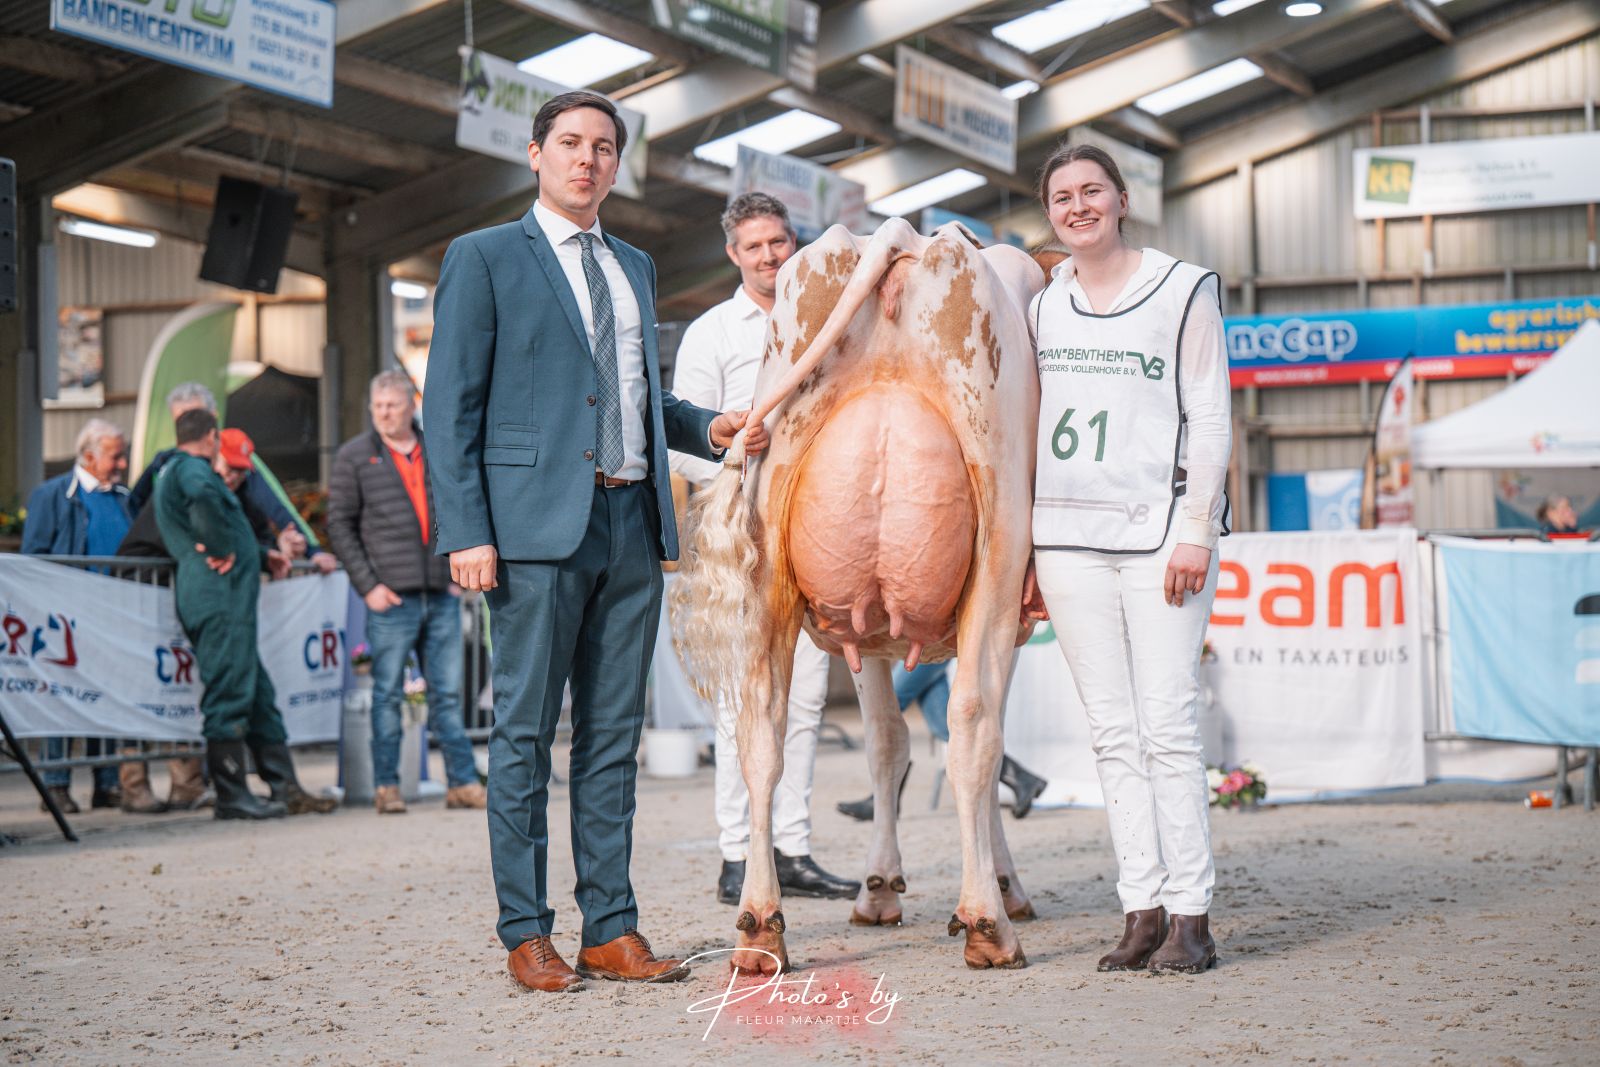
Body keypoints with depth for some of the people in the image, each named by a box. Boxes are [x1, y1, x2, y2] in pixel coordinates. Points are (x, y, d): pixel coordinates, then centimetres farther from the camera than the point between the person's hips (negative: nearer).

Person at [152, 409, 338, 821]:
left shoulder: (172, 471, 27)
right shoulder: (191, 468, -6)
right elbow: (203, 499, -31)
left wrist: (261, 555, 29)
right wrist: (222, 549, -21)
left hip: (226, 598, 11)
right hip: (219, 593, -11)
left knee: (258, 695, 11)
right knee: (229, 694, -8)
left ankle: (286, 789, 13)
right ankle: (231, 795, -6)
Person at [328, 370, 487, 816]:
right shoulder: (355, 456, 2)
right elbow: (340, 524, 1)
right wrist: (367, 585, -7)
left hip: (442, 595, 3)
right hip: (391, 597, -3)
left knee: (447, 693, 7)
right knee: (388, 694, 1)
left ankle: (462, 782, 11)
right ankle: (387, 787, 8)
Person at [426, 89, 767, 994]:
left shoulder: (636, 267, 21)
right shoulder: (485, 258, 3)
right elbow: (451, 407, -3)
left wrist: (706, 429, 7)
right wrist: (467, 534, -11)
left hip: (633, 521, 6)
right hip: (539, 522, -6)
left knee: (615, 734, 7)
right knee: (526, 732, -2)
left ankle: (612, 928, 12)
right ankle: (527, 935, 5)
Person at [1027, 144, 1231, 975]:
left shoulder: (1184, 290, 4)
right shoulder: (1043, 304, 15)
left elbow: (1210, 421, 1)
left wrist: (1195, 532, -8)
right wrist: (1021, 546, 13)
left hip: (1157, 532, -4)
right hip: (1066, 537, 4)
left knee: (1168, 728, -8)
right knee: (1113, 734, 2)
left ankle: (1190, 914, -4)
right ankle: (1141, 912, 4)